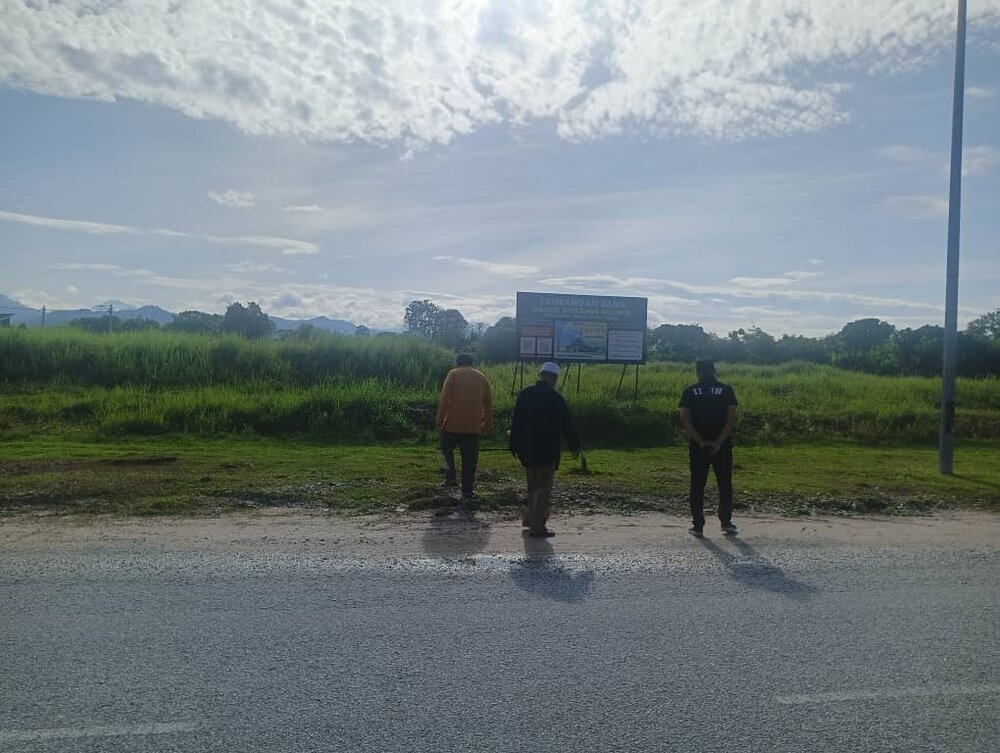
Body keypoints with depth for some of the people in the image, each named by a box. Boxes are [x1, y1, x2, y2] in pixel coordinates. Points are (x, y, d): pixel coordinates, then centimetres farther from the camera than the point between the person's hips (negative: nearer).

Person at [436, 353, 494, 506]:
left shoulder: (454, 374, 1)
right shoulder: (482, 377, 10)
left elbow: (444, 398, -6)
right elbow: (488, 403, 10)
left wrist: (440, 419, -1)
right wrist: (488, 424, 16)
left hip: (453, 424, -2)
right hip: (473, 426, 2)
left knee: (447, 448, 24)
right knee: (470, 460, 6)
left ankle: (451, 476, 11)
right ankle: (468, 494, 7)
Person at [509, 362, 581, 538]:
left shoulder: (524, 394, 3)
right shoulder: (555, 398, -13)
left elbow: (515, 422, 7)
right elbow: (567, 424, -10)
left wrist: (514, 446, 15)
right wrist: (575, 445, 3)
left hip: (526, 450, 6)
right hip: (547, 450, -6)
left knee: (532, 485, 20)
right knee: (543, 488, 2)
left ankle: (529, 518, 29)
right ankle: (537, 526, 3)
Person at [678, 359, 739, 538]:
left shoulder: (689, 392, 1)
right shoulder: (726, 390, 1)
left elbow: (685, 420, -8)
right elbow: (732, 419, -8)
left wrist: (701, 441, -10)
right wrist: (719, 442, -11)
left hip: (697, 447, 0)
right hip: (722, 446, 0)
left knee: (697, 486, 6)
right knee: (725, 485, 12)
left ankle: (698, 525, 6)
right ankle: (726, 523, 13)